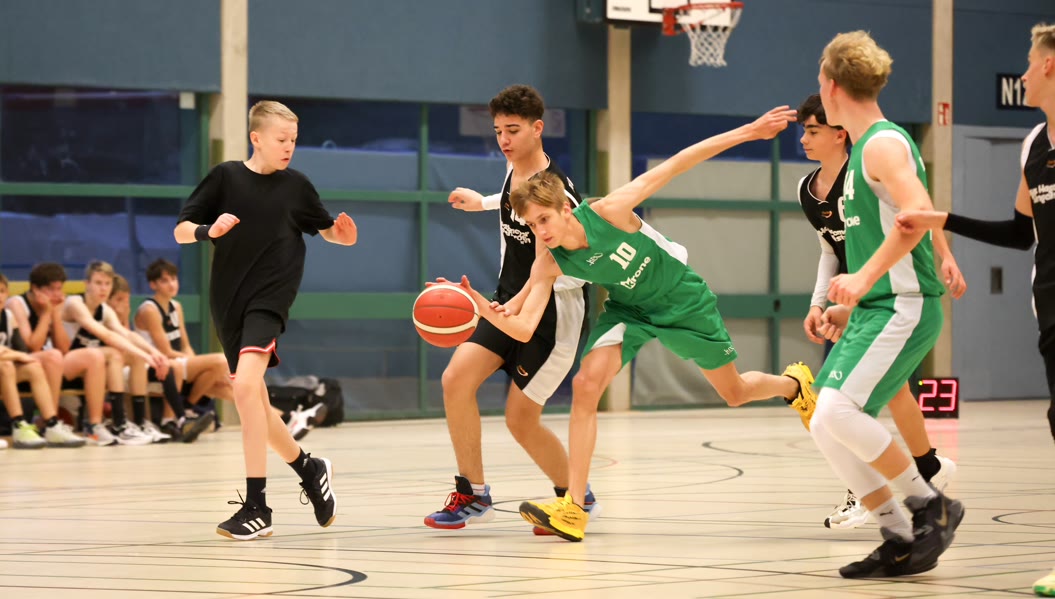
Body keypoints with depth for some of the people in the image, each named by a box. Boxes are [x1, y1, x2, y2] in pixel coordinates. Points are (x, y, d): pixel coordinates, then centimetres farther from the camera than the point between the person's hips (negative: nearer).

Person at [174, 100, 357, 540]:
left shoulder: (296, 186, 4)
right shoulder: (225, 178, 1)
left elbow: (326, 229, 19)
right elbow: (181, 232, 1)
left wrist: (343, 234, -4)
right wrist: (209, 230, -20)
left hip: (270, 298, -3)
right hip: (229, 300, 3)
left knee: (246, 384, -24)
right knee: (253, 405, 10)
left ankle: (256, 506, -24)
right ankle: (309, 470, 35)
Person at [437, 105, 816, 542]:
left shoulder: (608, 212, -33)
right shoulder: (548, 266, -22)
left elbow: (675, 165, -29)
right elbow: (524, 329, -29)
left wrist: (748, 132, -29)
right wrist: (487, 311, -51)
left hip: (681, 300, -2)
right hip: (628, 309, 2)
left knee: (735, 393, 11)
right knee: (585, 386, -20)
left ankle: (794, 383, 49)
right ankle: (573, 510, -17)